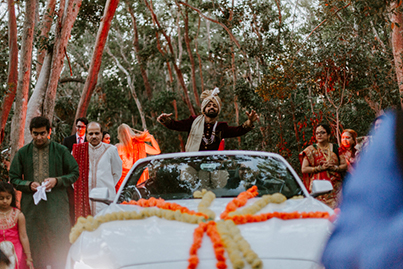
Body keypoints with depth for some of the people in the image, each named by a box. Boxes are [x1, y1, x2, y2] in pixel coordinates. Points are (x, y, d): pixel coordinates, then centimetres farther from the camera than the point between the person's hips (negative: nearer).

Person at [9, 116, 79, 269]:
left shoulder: (61, 151, 5)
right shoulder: (23, 153, 8)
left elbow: (75, 173, 10)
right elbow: (14, 179, 12)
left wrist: (57, 181, -7)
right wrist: (28, 185, -8)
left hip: (57, 206, -1)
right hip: (32, 207, 1)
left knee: (60, 243, -3)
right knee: (35, 248, 3)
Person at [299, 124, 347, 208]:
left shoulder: (335, 148, 12)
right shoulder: (311, 150, 6)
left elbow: (344, 165, 12)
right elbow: (304, 169, -1)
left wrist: (335, 168, -8)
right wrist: (321, 167, -10)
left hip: (335, 185, 2)